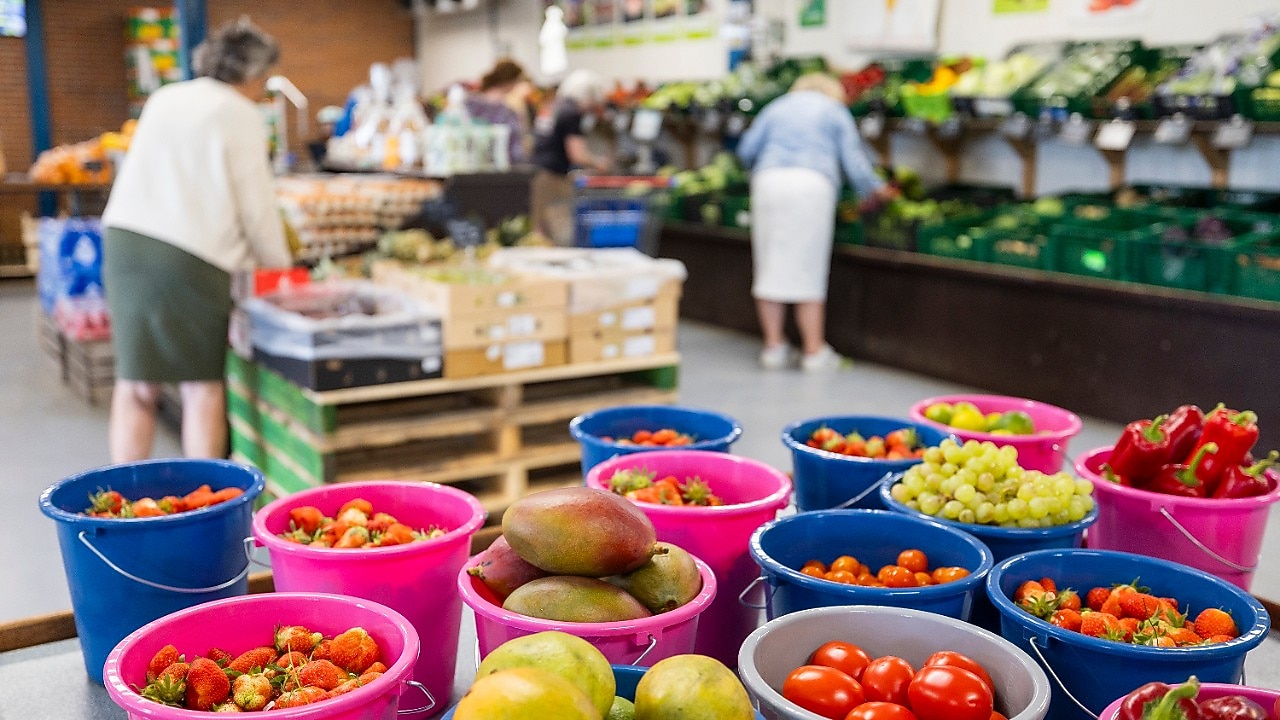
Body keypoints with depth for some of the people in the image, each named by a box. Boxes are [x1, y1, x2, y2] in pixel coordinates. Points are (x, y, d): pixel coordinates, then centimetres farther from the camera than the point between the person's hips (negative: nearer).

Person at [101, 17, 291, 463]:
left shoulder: (163, 100, 19)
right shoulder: (240, 115, -1)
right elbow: (255, 204, -1)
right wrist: (279, 264, 14)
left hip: (124, 240, 6)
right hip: (189, 254, -6)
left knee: (136, 384, 11)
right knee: (202, 385, 5)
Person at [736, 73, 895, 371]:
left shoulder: (777, 107, 26)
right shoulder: (835, 111, 20)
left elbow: (747, 148, 15)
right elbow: (853, 160, 11)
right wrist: (877, 188, 26)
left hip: (769, 181, 2)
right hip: (813, 183, -2)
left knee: (769, 268, 6)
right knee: (807, 270, 0)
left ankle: (773, 346, 9)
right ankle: (814, 350, 3)